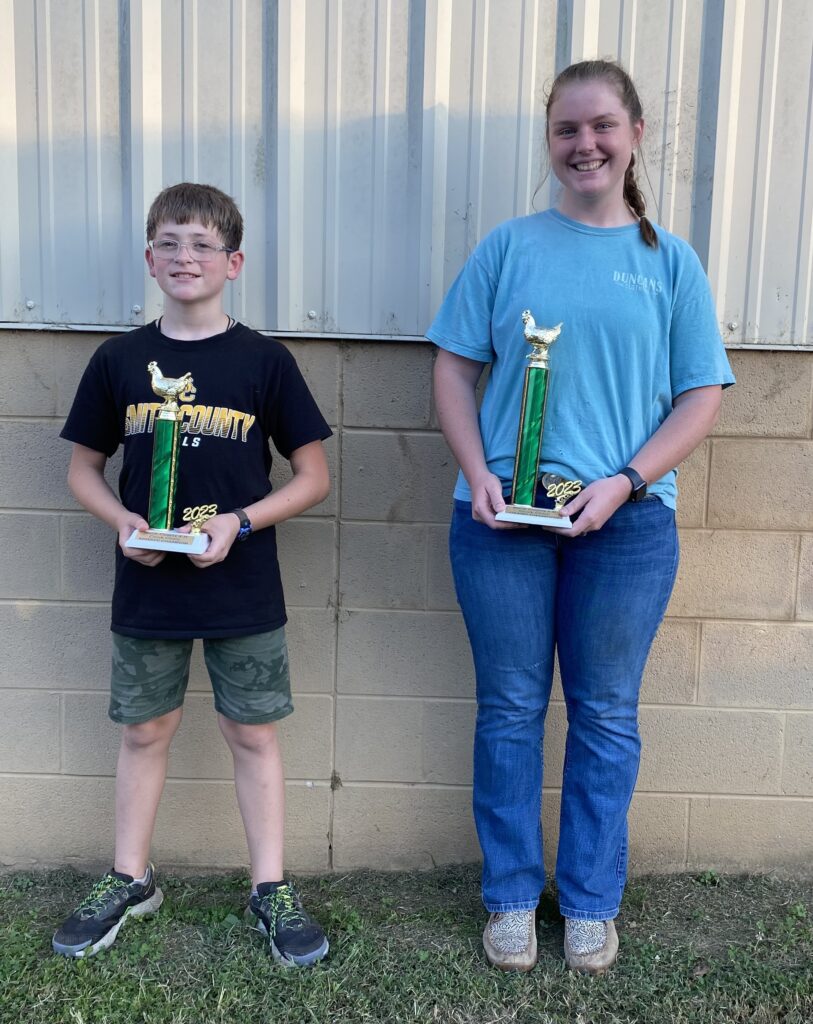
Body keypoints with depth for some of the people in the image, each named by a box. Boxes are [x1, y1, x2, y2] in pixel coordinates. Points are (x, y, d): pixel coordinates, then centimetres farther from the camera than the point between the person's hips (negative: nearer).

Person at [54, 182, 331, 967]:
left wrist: (240, 522, -16)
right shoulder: (119, 360, 1)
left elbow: (313, 475, -2)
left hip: (242, 588, -2)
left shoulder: (264, 360, -4)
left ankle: (271, 890, 25)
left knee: (253, 734, 8)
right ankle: (130, 881, 34)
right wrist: (122, 521, -11)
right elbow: (83, 468, 9)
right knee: (144, 731, 15)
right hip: (147, 586, 2)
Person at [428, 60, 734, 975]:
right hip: (502, 515, 0)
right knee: (510, 709, 9)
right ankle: (510, 897, 27)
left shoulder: (669, 262, 6)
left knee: (605, 715, 10)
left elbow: (701, 396, 3)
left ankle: (591, 902, 29)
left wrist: (625, 481, -11)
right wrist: (477, 474, -10)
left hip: (626, 521, 0)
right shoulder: (508, 247, 5)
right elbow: (454, 368, 4)